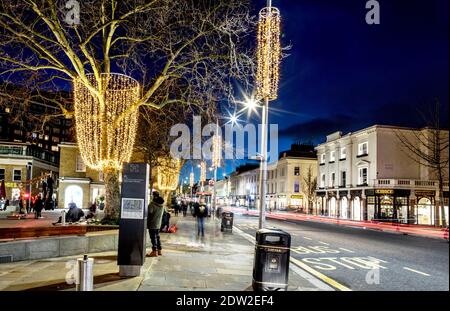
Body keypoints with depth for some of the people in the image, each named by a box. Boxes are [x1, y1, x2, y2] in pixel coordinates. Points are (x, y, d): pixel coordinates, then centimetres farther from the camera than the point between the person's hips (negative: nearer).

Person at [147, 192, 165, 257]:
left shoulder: (152, 205, -17)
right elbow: (164, 212, 13)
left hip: (152, 224, -7)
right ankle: (159, 250, 22)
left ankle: (154, 251, -3)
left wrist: (147, 223, -7)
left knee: (153, 237, -3)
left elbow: (149, 214, -16)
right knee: (157, 237, 17)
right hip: (158, 224, 7)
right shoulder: (162, 205, 6)